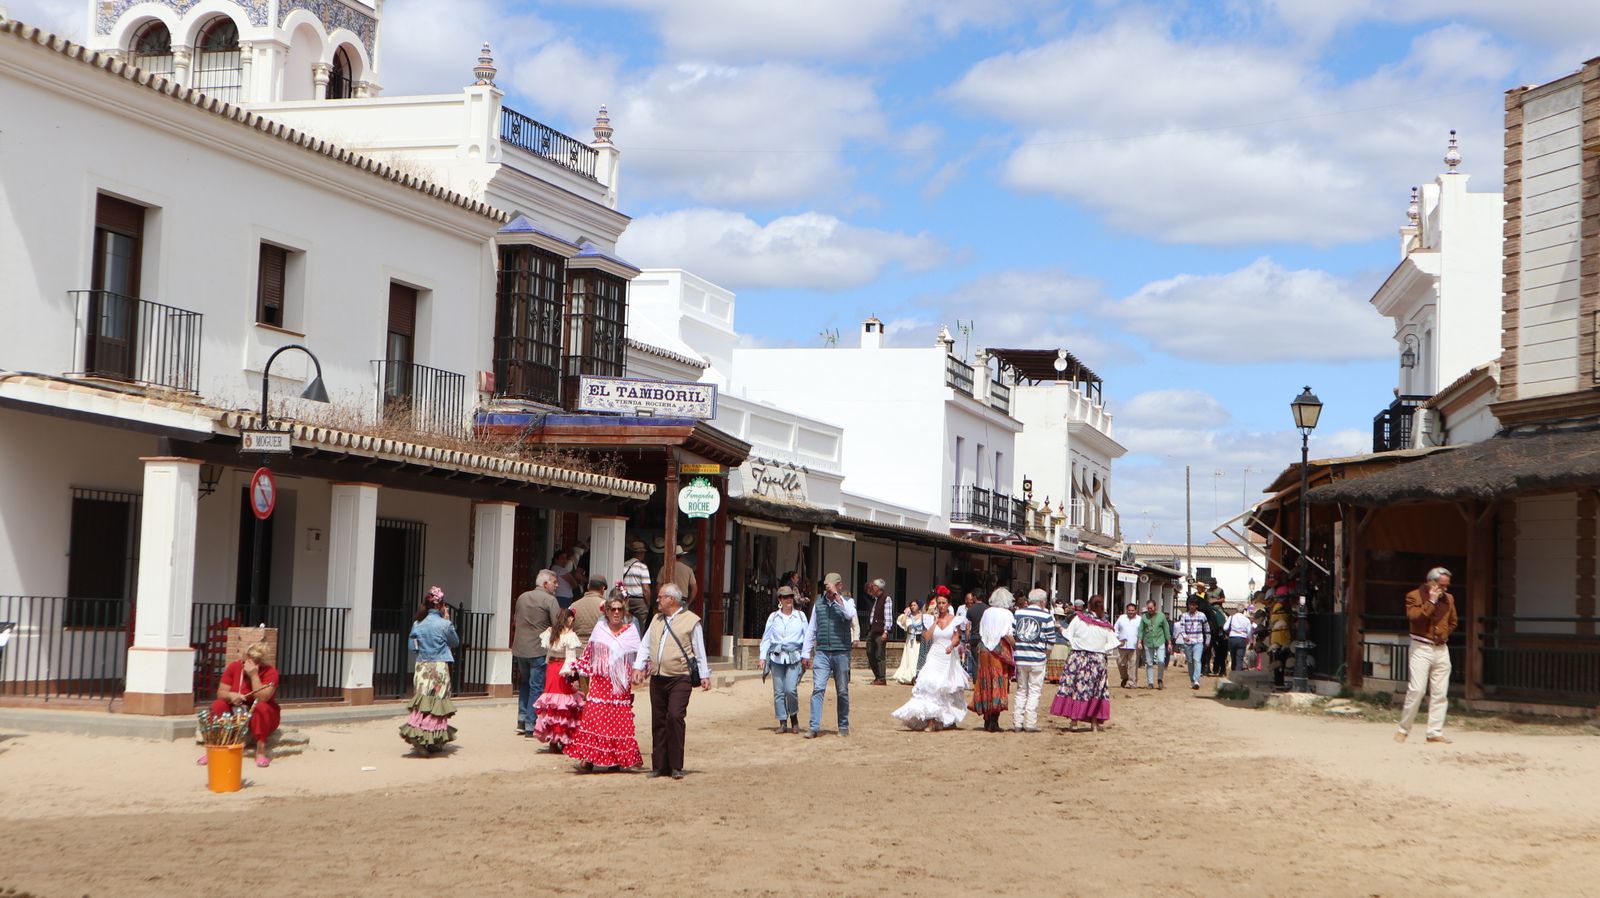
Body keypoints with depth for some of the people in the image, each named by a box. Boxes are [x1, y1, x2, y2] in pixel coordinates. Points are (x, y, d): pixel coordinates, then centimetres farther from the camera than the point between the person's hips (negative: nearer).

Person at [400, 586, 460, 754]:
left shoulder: (418, 624, 4)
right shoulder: (444, 624, -9)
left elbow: (412, 646, 9)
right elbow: (455, 642, 6)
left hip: (422, 668, 5)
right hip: (439, 668, -5)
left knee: (423, 702, 9)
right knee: (437, 703, 0)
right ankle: (432, 742, -5)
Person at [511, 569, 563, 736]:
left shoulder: (522, 597, 11)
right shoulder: (550, 600, -9)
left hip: (520, 649, 6)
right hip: (539, 650, -6)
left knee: (524, 685, 19)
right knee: (536, 687, 0)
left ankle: (522, 721, 18)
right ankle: (530, 725, 0)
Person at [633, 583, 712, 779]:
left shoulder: (691, 620, -1)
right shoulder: (657, 619, 16)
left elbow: (699, 651, 1)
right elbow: (645, 645, 19)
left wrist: (704, 676, -1)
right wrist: (638, 667, 7)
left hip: (680, 678, -6)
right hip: (657, 678, 6)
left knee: (675, 716, -17)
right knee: (658, 721, 6)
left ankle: (676, 767, -10)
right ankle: (659, 766, 12)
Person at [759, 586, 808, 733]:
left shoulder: (800, 616, 8)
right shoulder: (773, 617, 9)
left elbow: (807, 637, 10)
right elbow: (766, 638, 11)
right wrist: (763, 657, 4)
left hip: (794, 657, -1)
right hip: (777, 657, 2)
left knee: (791, 689, -15)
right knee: (778, 691, -1)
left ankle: (794, 717, 7)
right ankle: (782, 722, 7)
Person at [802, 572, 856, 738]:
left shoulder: (847, 601, 3)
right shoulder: (819, 602, 10)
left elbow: (850, 615, -21)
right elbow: (811, 629, 14)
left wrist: (837, 596, -21)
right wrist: (806, 653, 11)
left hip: (841, 652, -1)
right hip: (822, 652, 1)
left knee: (842, 691, 7)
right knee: (818, 689, -8)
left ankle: (844, 726, 19)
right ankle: (814, 727, -10)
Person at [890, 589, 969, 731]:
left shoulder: (954, 619, 3)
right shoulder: (931, 619, 5)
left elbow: (957, 638, -2)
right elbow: (926, 637, -6)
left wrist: (951, 646, -24)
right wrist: (935, 621, -5)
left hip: (949, 657, 0)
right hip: (934, 657, 0)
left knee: (948, 689, 7)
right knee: (930, 686, -16)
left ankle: (950, 719, 24)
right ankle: (930, 721, -19)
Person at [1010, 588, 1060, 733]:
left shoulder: (1018, 614, 5)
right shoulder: (1047, 616, -4)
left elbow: (1011, 636, 5)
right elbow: (1051, 641, -3)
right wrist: (1047, 655, 12)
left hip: (1020, 658, 3)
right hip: (1037, 658, -3)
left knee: (1021, 690, 13)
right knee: (1034, 691, 4)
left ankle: (1017, 723, 11)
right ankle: (1030, 723, 1)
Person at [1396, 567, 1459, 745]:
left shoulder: (1448, 599, 13)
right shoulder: (1414, 596, -3)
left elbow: (1452, 622, 27)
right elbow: (1414, 616, -20)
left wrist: (1445, 634, 12)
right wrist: (1431, 602, -18)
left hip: (1441, 649, 6)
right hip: (1421, 648, -5)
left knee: (1440, 693, 2)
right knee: (1416, 689, -12)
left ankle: (1435, 732, 5)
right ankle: (1403, 730, -2)